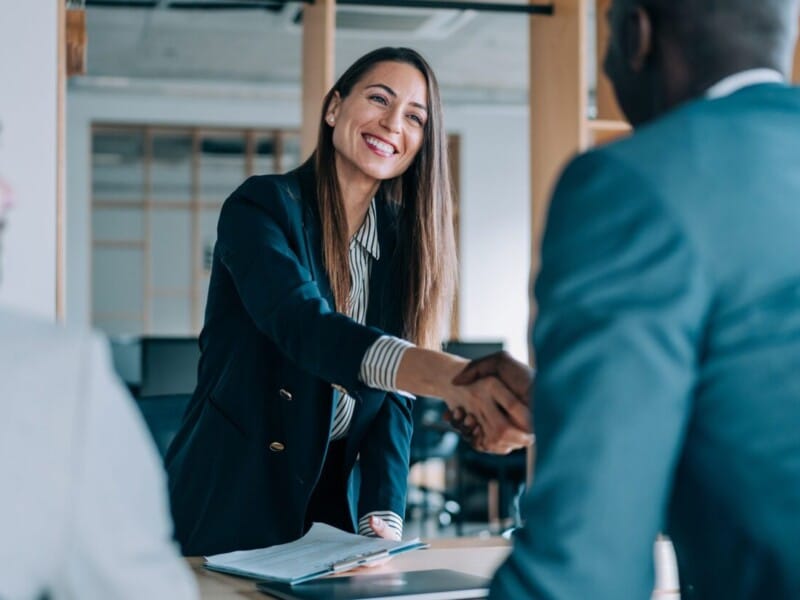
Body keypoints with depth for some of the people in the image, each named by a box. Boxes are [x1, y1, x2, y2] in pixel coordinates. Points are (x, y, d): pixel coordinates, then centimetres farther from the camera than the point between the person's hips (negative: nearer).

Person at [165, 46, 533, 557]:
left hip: (338, 500, 5)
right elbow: (303, 325, -32)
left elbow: (393, 396, 0)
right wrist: (449, 376, -48)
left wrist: (384, 517, -15)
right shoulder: (262, 206, -13)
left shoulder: (402, 240, 3)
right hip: (233, 502, -5)